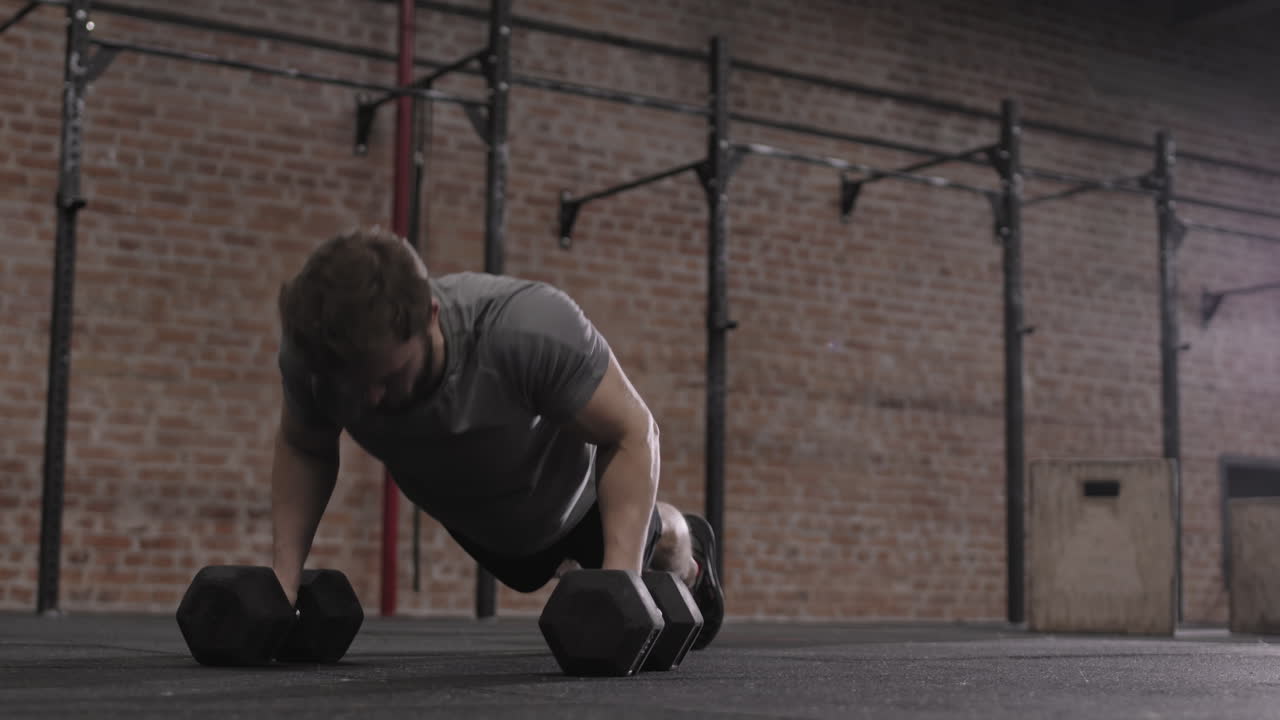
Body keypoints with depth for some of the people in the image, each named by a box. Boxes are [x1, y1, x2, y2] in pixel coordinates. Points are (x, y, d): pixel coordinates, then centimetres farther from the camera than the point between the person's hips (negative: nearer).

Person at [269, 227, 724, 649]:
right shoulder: (312, 353, -35)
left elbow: (632, 432, -35)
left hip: (571, 490, -3)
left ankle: (684, 550, 55)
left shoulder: (528, 329, -48)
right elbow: (302, 448, -13)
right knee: (528, 575, 32)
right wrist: (284, 574, -22)